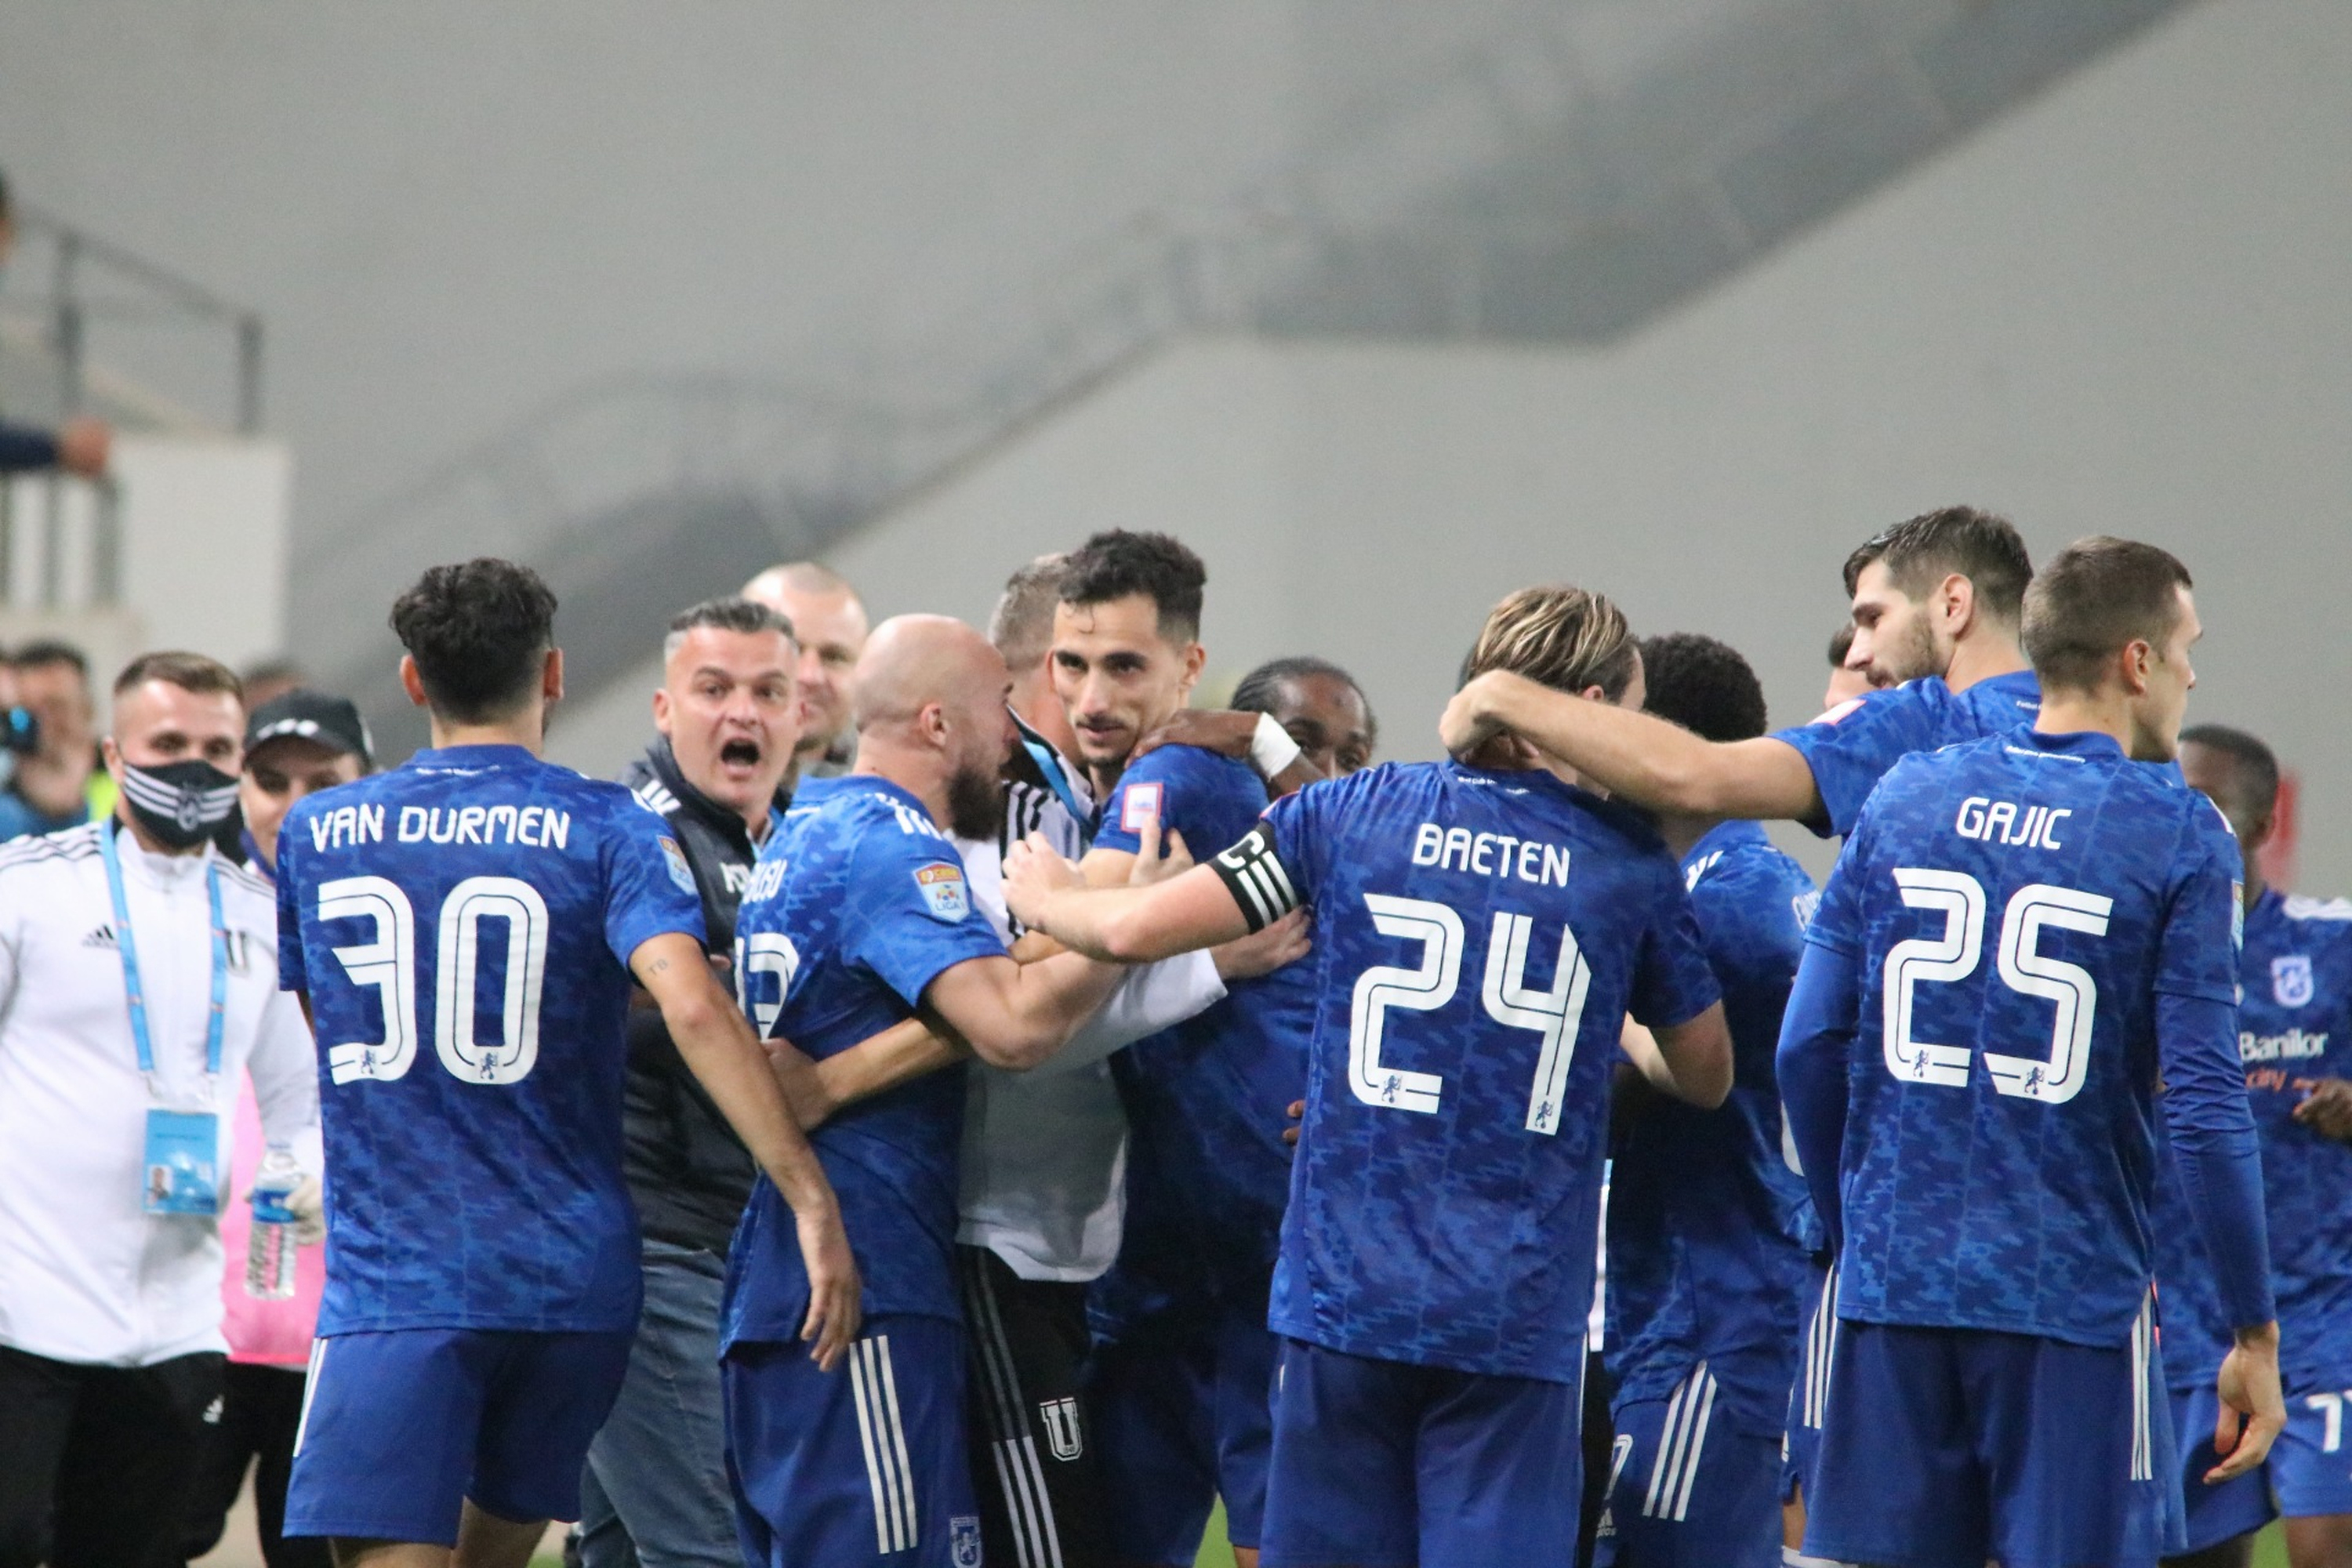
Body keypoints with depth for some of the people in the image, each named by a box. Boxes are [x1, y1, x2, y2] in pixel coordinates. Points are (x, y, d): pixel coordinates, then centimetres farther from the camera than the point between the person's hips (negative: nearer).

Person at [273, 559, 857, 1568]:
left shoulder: (315, 834, 7)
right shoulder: (606, 830, -2)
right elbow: (692, 1006, -19)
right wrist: (811, 1199, -20)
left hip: (393, 1284, -1)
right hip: (570, 1279, 1)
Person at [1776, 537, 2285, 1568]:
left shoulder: (1906, 798, 6)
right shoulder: (2177, 837, -5)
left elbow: (1809, 1048, 5)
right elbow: (2204, 1105, -9)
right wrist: (2253, 1335, -3)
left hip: (1892, 1289, 4)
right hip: (2072, 1299, -4)